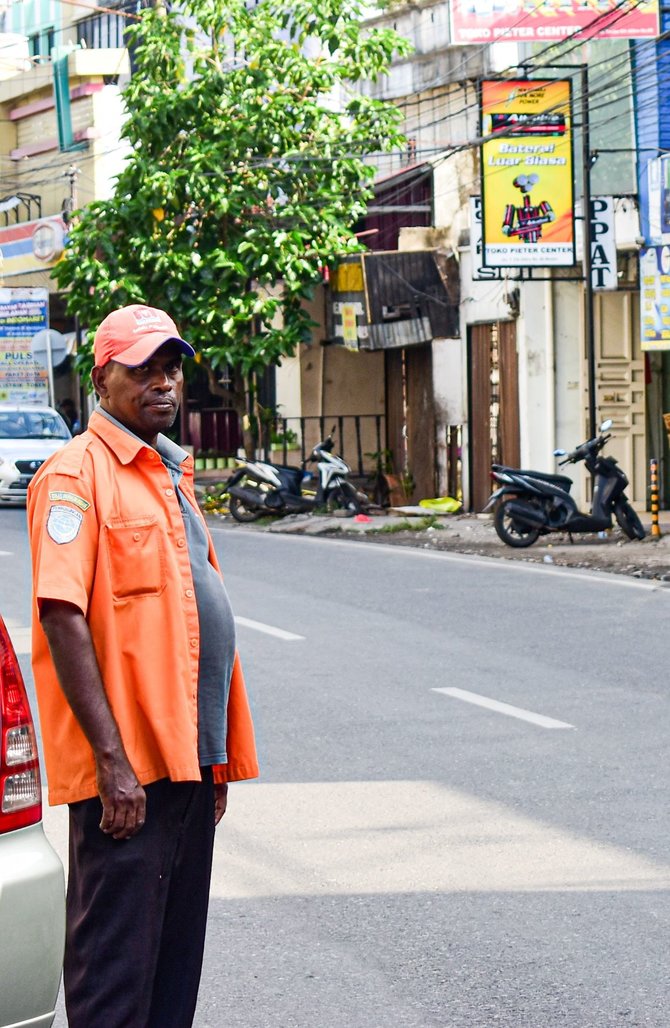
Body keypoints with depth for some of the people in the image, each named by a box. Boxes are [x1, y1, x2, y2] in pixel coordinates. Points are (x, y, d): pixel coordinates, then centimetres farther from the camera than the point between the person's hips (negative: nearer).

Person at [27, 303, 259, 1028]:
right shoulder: (77, 473, -9)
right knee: (115, 970, -6)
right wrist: (111, 757, -22)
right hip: (126, 765, -9)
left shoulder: (171, 473, 19)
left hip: (187, 758, 9)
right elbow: (62, 615, -17)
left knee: (176, 963, 13)